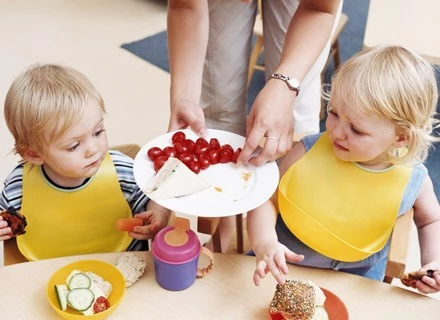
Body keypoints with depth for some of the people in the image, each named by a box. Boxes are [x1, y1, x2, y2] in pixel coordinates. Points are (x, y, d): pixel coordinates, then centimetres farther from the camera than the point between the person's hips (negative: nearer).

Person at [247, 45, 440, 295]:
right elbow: (267, 199, -14)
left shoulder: (413, 180, -13)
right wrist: (264, 244, -31)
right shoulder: (310, 150, -18)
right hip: (284, 264, 0)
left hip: (355, 280, 0)